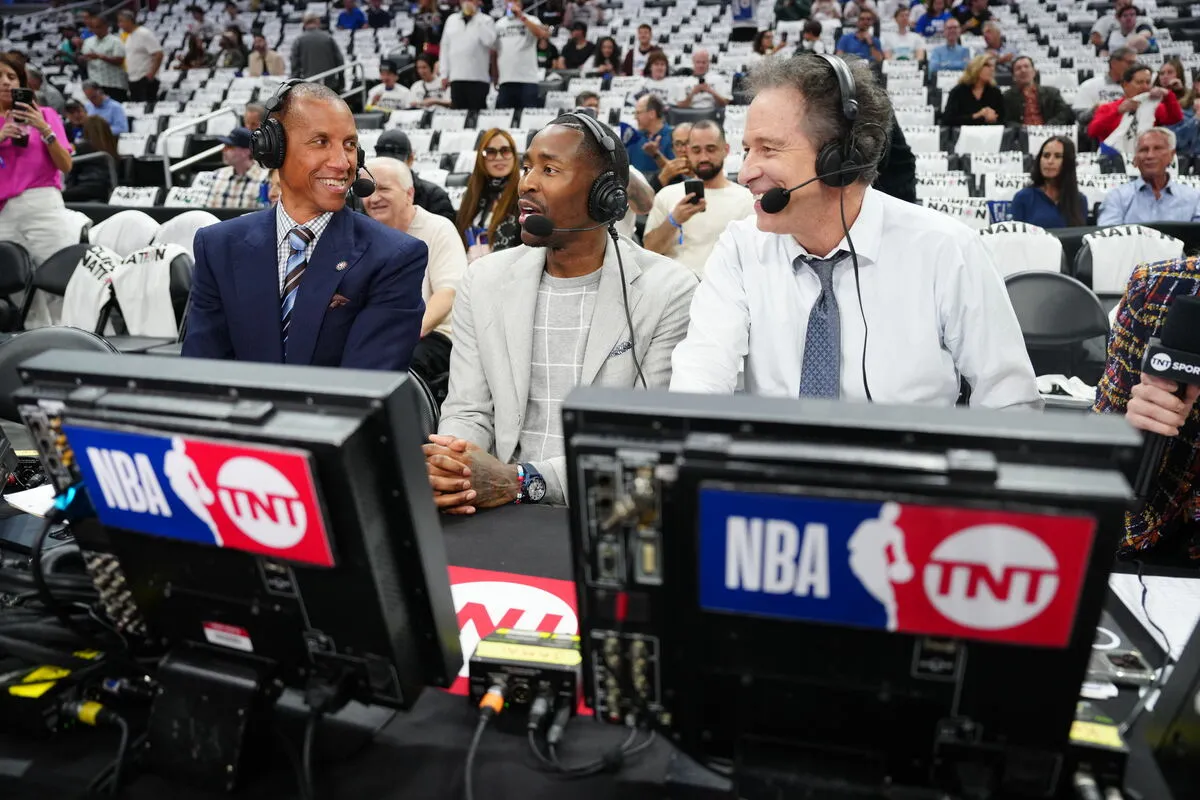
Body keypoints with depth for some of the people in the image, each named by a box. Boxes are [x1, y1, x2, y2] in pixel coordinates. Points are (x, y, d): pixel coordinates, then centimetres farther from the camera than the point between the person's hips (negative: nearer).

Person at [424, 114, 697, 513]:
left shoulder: (669, 291, -4)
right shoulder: (483, 281, 9)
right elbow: (467, 412, 7)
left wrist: (521, 481, -19)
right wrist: (446, 469, -16)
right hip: (502, 514, 3)